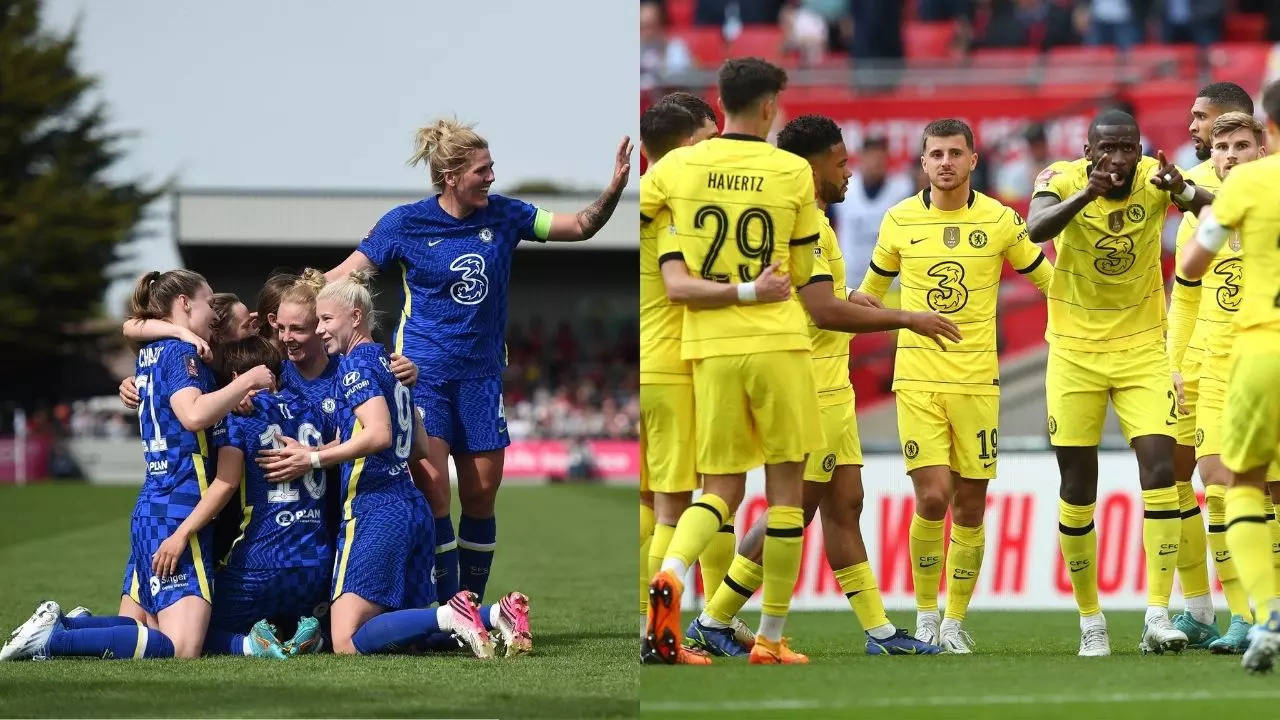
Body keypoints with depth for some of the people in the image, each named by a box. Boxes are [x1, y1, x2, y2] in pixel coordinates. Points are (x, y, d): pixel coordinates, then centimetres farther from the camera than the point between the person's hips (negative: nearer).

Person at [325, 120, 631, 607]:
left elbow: (580, 226, 8)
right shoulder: (406, 223, -6)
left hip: (481, 373, 4)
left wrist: (614, 188, -9)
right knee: (432, 490, -15)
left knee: (481, 493, 5)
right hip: (423, 370, -4)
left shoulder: (503, 215, 3)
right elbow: (344, 275, -2)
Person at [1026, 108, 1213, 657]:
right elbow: (1037, 229, -36)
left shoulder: (1155, 178, -13)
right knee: (1078, 489, 4)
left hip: (1142, 349, 0)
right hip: (1075, 353, 0)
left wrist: (1184, 191, -52)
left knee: (1159, 470, -13)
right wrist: (1087, 194, -52)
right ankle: (1090, 619, 18)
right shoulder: (1063, 180, -15)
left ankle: (1158, 614, -11)